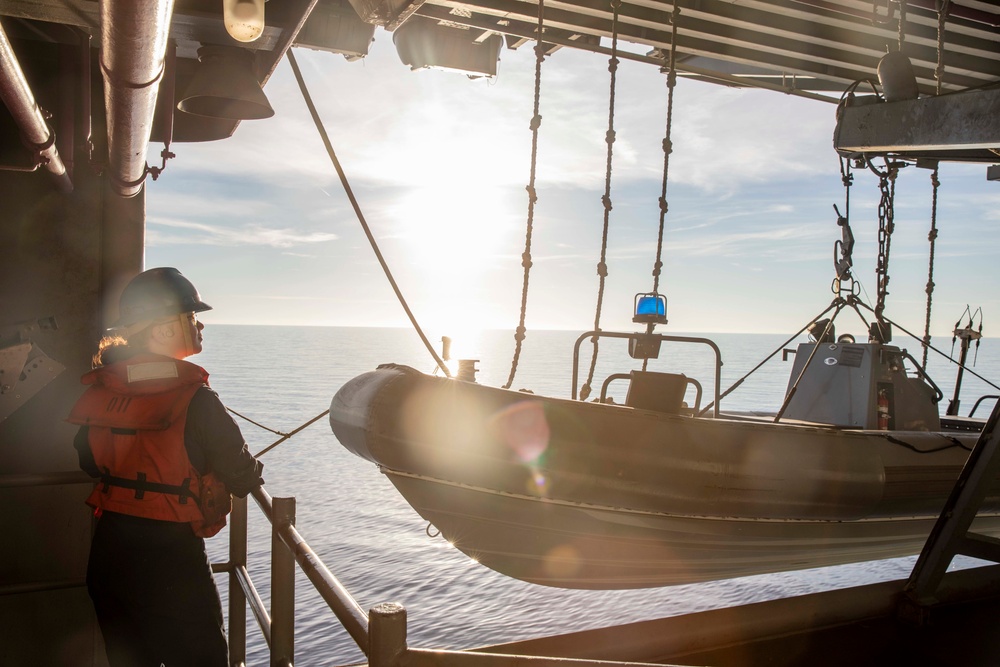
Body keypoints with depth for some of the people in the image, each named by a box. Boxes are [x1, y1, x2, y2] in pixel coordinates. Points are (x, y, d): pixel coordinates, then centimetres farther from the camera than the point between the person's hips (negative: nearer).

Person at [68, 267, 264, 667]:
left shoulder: (100, 390, -2)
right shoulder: (195, 400, -21)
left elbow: (90, 463, 14)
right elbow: (244, 481, -14)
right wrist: (252, 472, 7)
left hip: (107, 555, 7)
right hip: (171, 561, -6)